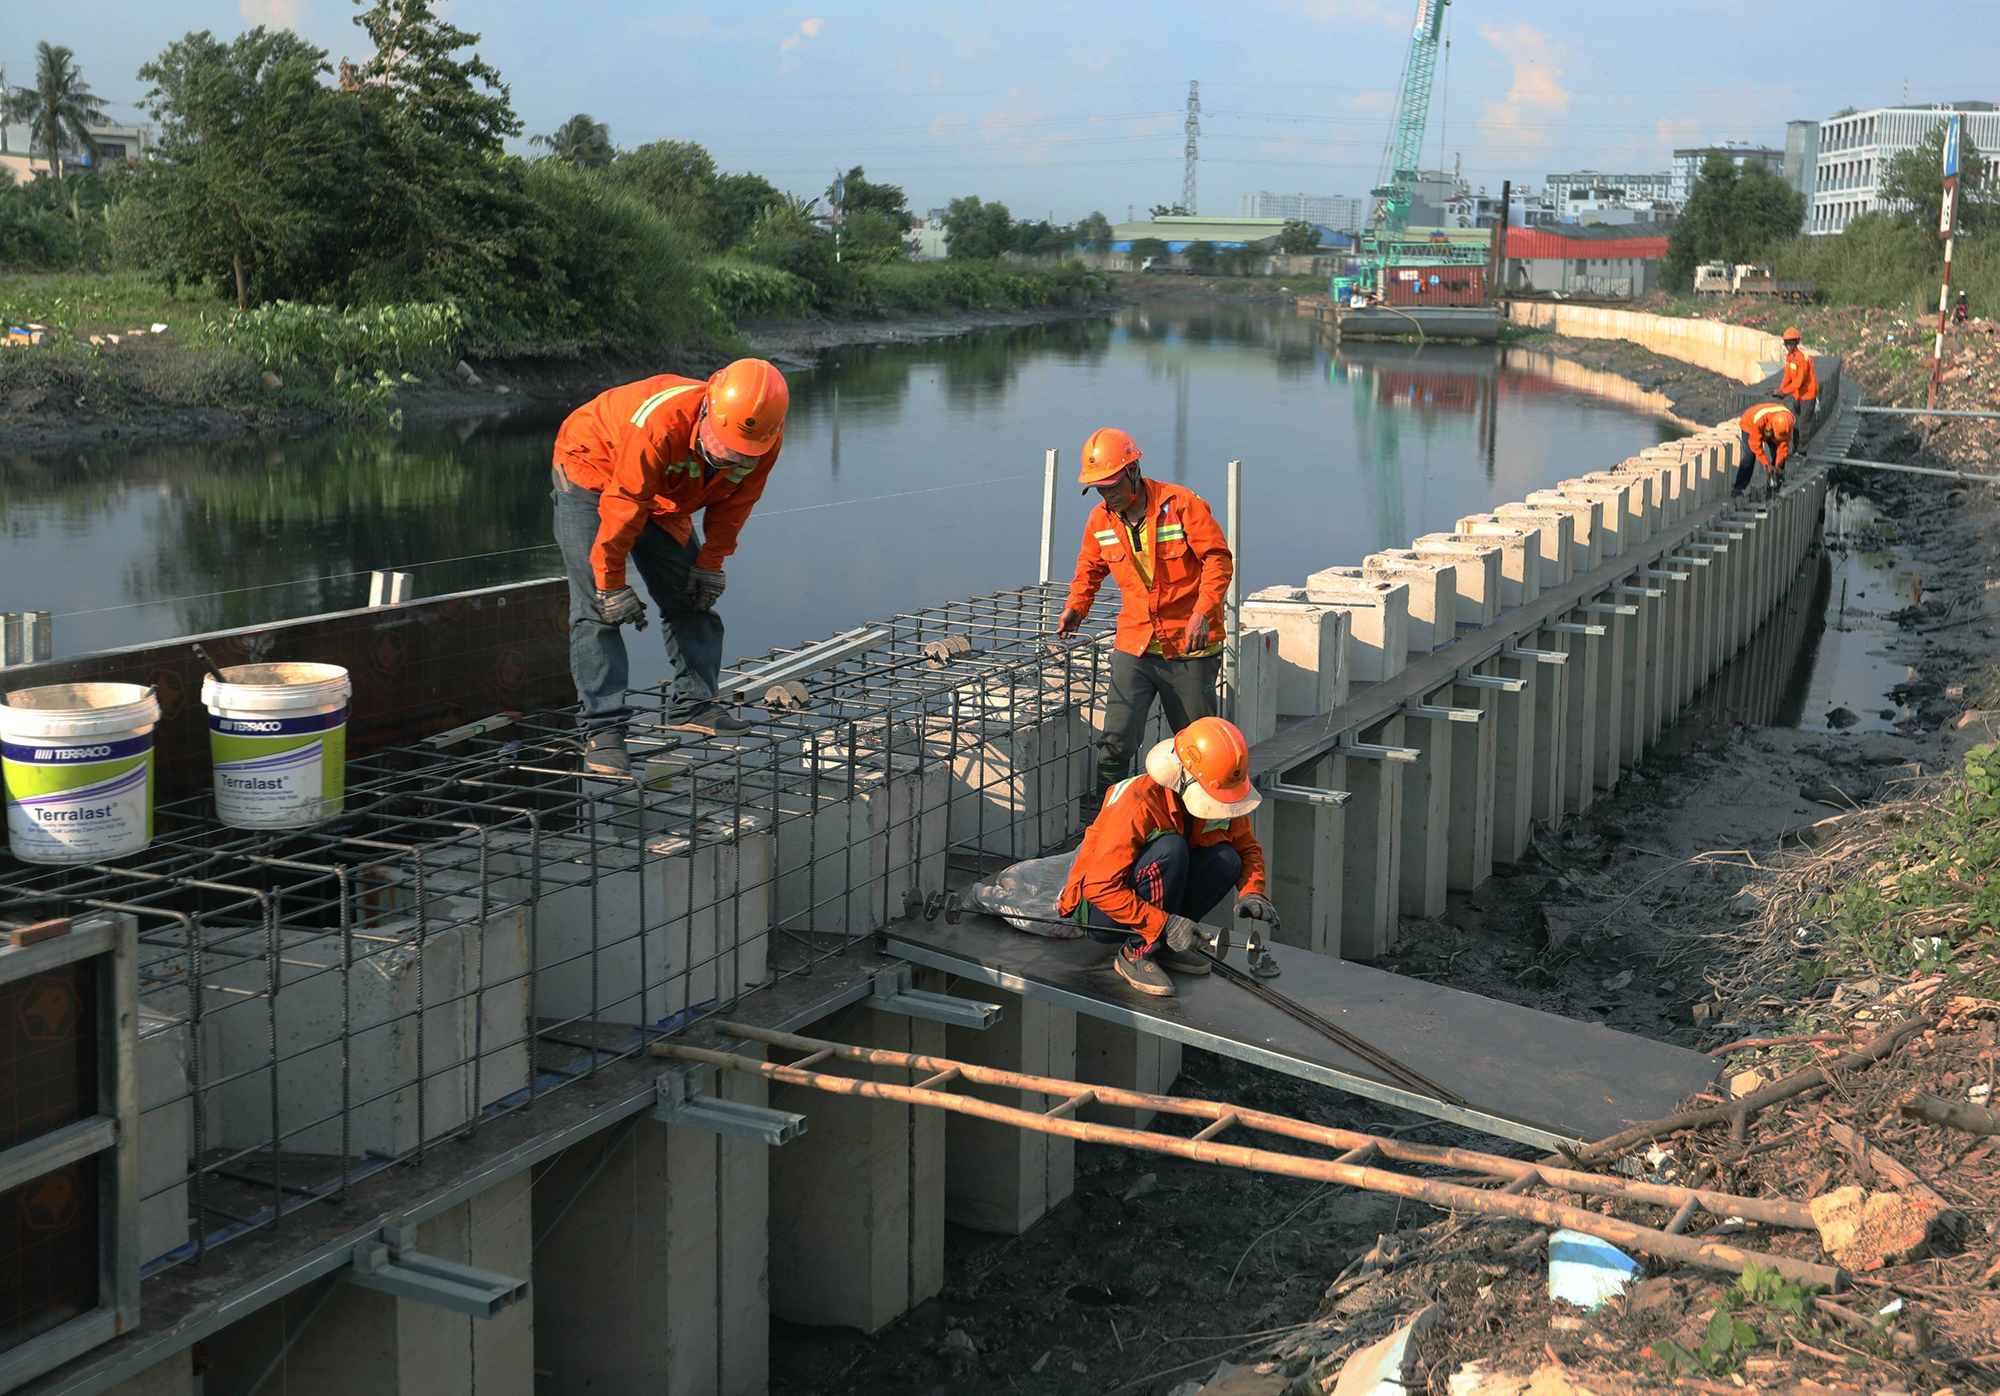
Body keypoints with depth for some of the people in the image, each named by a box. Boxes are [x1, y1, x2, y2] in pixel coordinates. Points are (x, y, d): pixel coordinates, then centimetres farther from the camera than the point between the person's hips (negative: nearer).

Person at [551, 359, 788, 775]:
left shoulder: (765, 441, -22)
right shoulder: (662, 422, -41)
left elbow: (734, 502, -2)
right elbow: (622, 505, -31)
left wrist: (711, 563, -3)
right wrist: (611, 582, -24)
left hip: (664, 497, 6)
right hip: (593, 476, -6)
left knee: (691, 598, 5)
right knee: (598, 607, -15)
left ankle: (692, 704, 17)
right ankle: (604, 728, -17)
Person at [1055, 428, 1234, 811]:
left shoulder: (1180, 505, -12)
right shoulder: (1100, 520, 3)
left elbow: (1218, 559, -13)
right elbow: (1089, 568, 22)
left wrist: (1203, 611, -24)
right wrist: (1075, 607, 10)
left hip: (1189, 647, -3)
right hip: (1134, 646, 3)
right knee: (1117, 738, -8)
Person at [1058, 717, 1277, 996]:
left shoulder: (1221, 796, -9)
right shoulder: (1139, 805, -29)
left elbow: (1247, 848, 8)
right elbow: (1100, 887, -31)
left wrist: (1252, 892, -14)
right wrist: (1165, 923, -35)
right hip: (1101, 907, -7)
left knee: (1226, 860, -17)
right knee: (1169, 850, -33)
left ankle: (1161, 947, -3)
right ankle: (1135, 954, -19)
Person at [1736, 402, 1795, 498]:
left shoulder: (1789, 419, -33)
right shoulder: (1759, 419, -46)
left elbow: (1784, 443, -20)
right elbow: (1755, 445, -34)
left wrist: (1778, 464, -22)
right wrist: (1767, 465, -32)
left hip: (1769, 430, 4)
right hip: (1749, 425, -4)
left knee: (1779, 455, -8)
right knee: (1750, 455, -21)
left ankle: (1777, 488, 1)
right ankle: (1737, 488, -17)